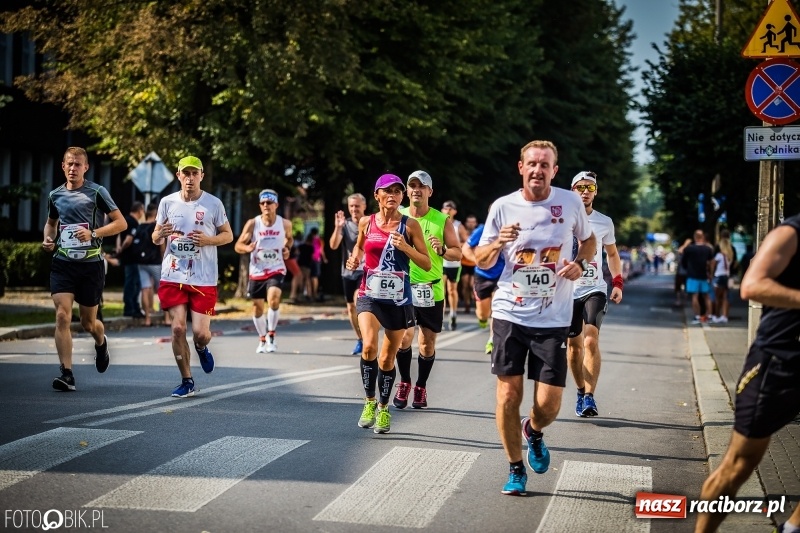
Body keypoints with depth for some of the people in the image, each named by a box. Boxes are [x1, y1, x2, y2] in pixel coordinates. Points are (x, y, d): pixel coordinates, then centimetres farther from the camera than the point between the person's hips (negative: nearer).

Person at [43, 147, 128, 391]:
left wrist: (93, 233, -17)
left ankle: (101, 343, 45)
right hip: (62, 263, 2)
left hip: (91, 263, -2)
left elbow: (121, 223, -4)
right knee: (62, 316, -15)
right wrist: (48, 239, 7)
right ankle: (67, 374, -14)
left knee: (88, 322, 8)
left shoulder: (97, 192, -3)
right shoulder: (55, 195, 9)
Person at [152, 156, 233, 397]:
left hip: (204, 279, -1)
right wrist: (160, 234, -13)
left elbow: (228, 235, 6)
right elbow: (155, 238, 12)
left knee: (200, 332, -5)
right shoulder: (167, 202, 4)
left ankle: (201, 348, 34)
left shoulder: (213, 204, -1)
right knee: (177, 328, -6)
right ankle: (187, 382, 9)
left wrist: (208, 240, -14)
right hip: (173, 276, 1)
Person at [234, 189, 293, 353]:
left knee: (273, 298, -25)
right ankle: (262, 339, 30)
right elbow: (238, 246, -5)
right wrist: (248, 248, -27)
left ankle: (271, 335, -9)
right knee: (257, 306, 10)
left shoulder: (285, 223, -1)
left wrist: (287, 248, 0)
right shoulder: (252, 224, -6)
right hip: (257, 271, 1)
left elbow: (289, 238, 21)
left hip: (276, 270, -1)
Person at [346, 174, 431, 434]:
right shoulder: (366, 223, 3)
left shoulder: (410, 225, -2)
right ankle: (369, 402, -3)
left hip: (398, 299, 0)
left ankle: (383, 408, 29)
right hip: (370, 295, 0)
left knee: (387, 358, 9)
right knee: (369, 347, -23)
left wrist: (405, 247, -17)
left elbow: (427, 264, -2)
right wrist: (354, 260, 2)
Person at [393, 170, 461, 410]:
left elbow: (457, 254, 2)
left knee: (428, 342, 5)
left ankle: (421, 387, 24)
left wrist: (442, 250, -18)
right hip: (403, 287, 0)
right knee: (404, 336, -11)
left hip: (432, 289, 0)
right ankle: (404, 383, 10)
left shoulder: (442, 220, 0)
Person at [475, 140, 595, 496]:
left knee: (549, 403, -4)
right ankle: (516, 469, 18)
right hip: (510, 314, 0)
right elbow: (482, 261, 5)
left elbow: (588, 240, 17)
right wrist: (498, 243, -17)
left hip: (553, 319, 0)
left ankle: (534, 433, 33)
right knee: (508, 394, -1)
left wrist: (581, 264, -4)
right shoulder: (503, 207, -1)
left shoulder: (570, 202, 0)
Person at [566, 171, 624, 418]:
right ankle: (581, 391, 25)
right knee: (574, 344, 7)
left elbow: (612, 254, 18)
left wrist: (617, 282, 5)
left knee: (591, 340, -18)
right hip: (568, 290, 1)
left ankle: (590, 397, -18)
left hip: (595, 290, -1)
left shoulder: (604, 222, 5)